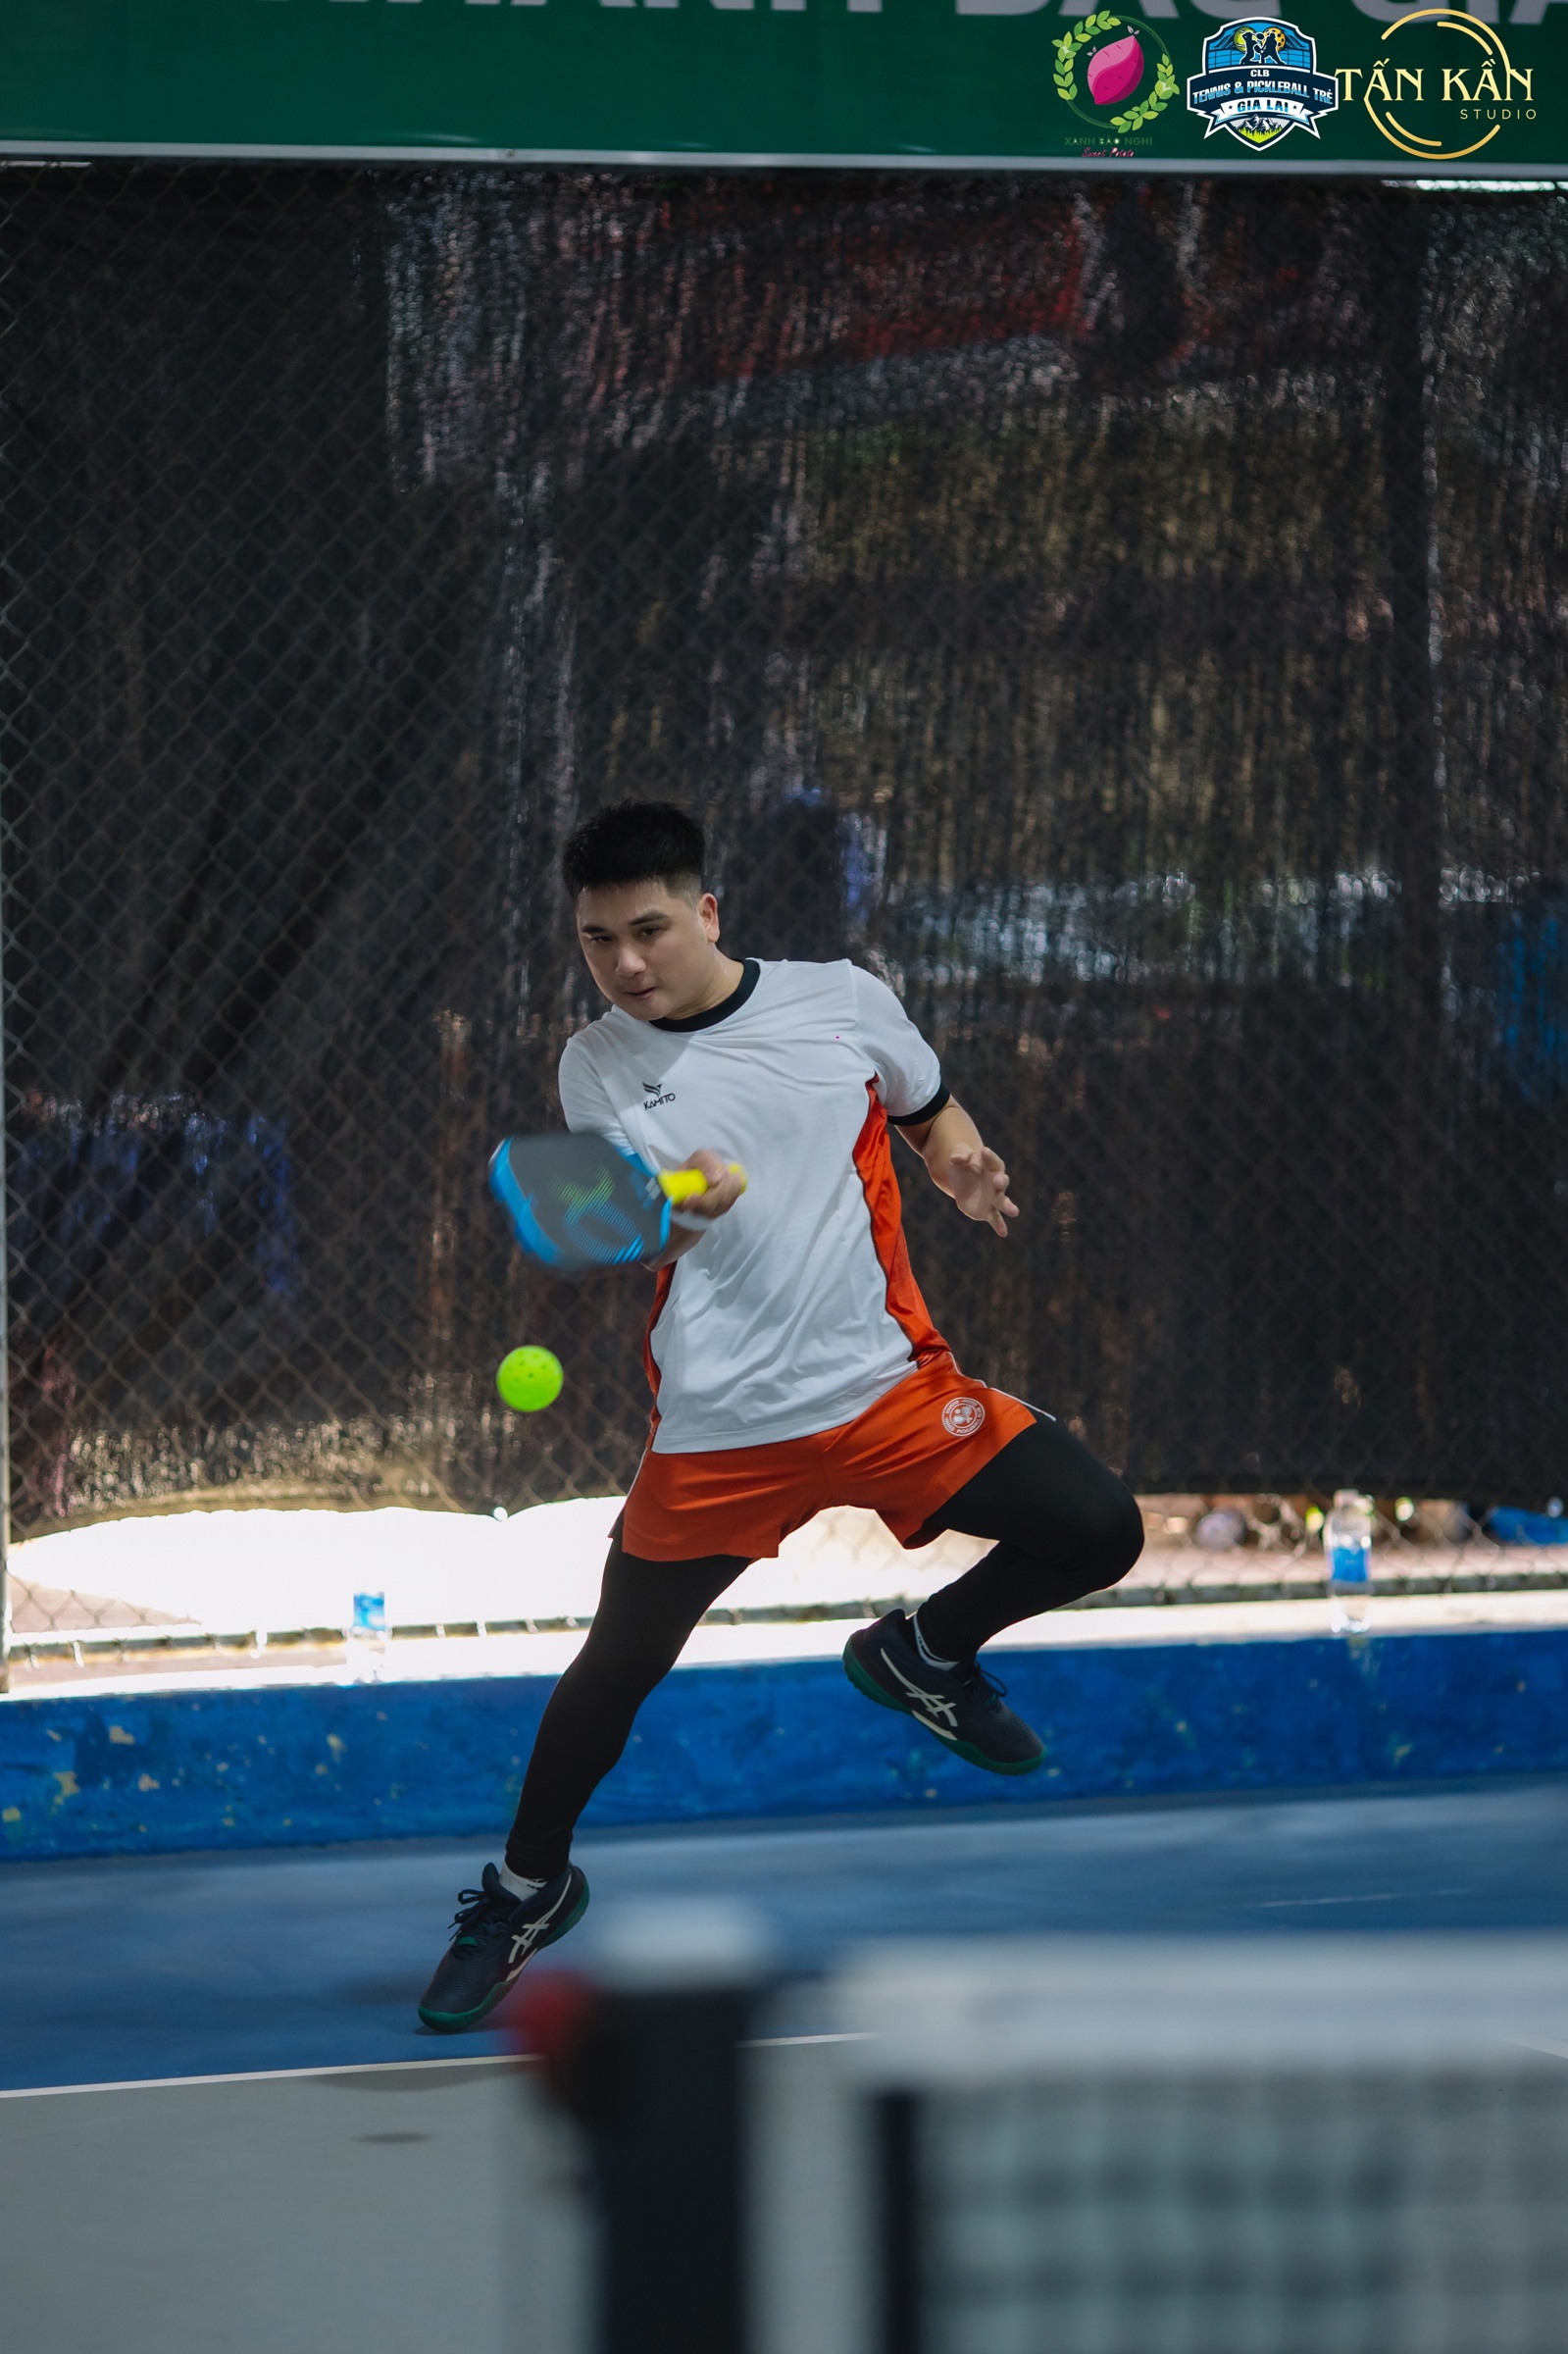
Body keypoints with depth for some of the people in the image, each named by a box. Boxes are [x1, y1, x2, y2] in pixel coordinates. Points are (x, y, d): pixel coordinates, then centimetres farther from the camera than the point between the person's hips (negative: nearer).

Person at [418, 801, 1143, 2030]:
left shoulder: (843, 1002, 1)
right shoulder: (597, 1067, 1)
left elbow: (932, 1111, 18)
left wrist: (962, 1162, -5)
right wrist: (680, 1212, -29)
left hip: (890, 1387, 1)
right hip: (717, 1429, -1)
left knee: (1096, 1531, -13)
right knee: (616, 1667, 4)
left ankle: (922, 1654, 16)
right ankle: (528, 1889, 30)